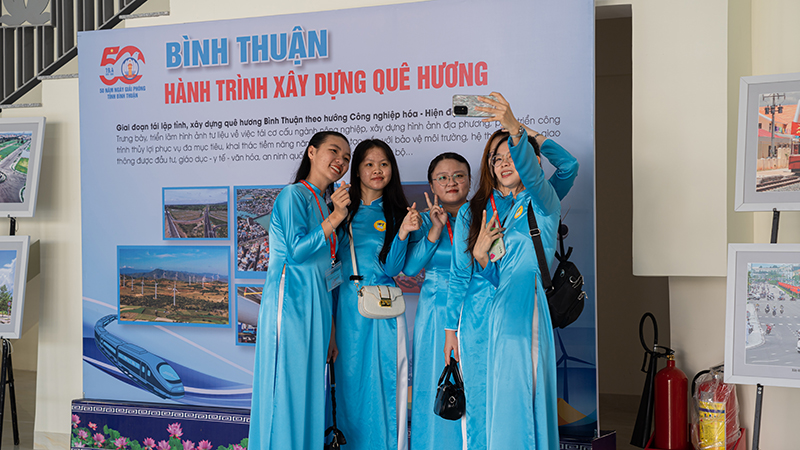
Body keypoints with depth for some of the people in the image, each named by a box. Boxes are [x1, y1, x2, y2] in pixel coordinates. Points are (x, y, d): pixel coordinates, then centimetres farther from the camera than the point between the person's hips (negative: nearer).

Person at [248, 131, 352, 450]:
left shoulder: (323, 204, 21)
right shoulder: (294, 195, -4)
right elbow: (296, 251, -16)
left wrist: (330, 331, 18)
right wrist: (335, 219, -14)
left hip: (316, 306, 8)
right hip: (291, 301, -8)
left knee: (310, 393, 8)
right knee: (289, 389, -7)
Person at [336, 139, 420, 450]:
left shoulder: (394, 213, 6)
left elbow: (392, 268, -2)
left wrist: (403, 232, -16)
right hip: (347, 305, 0)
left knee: (384, 377, 0)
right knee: (350, 378, 6)